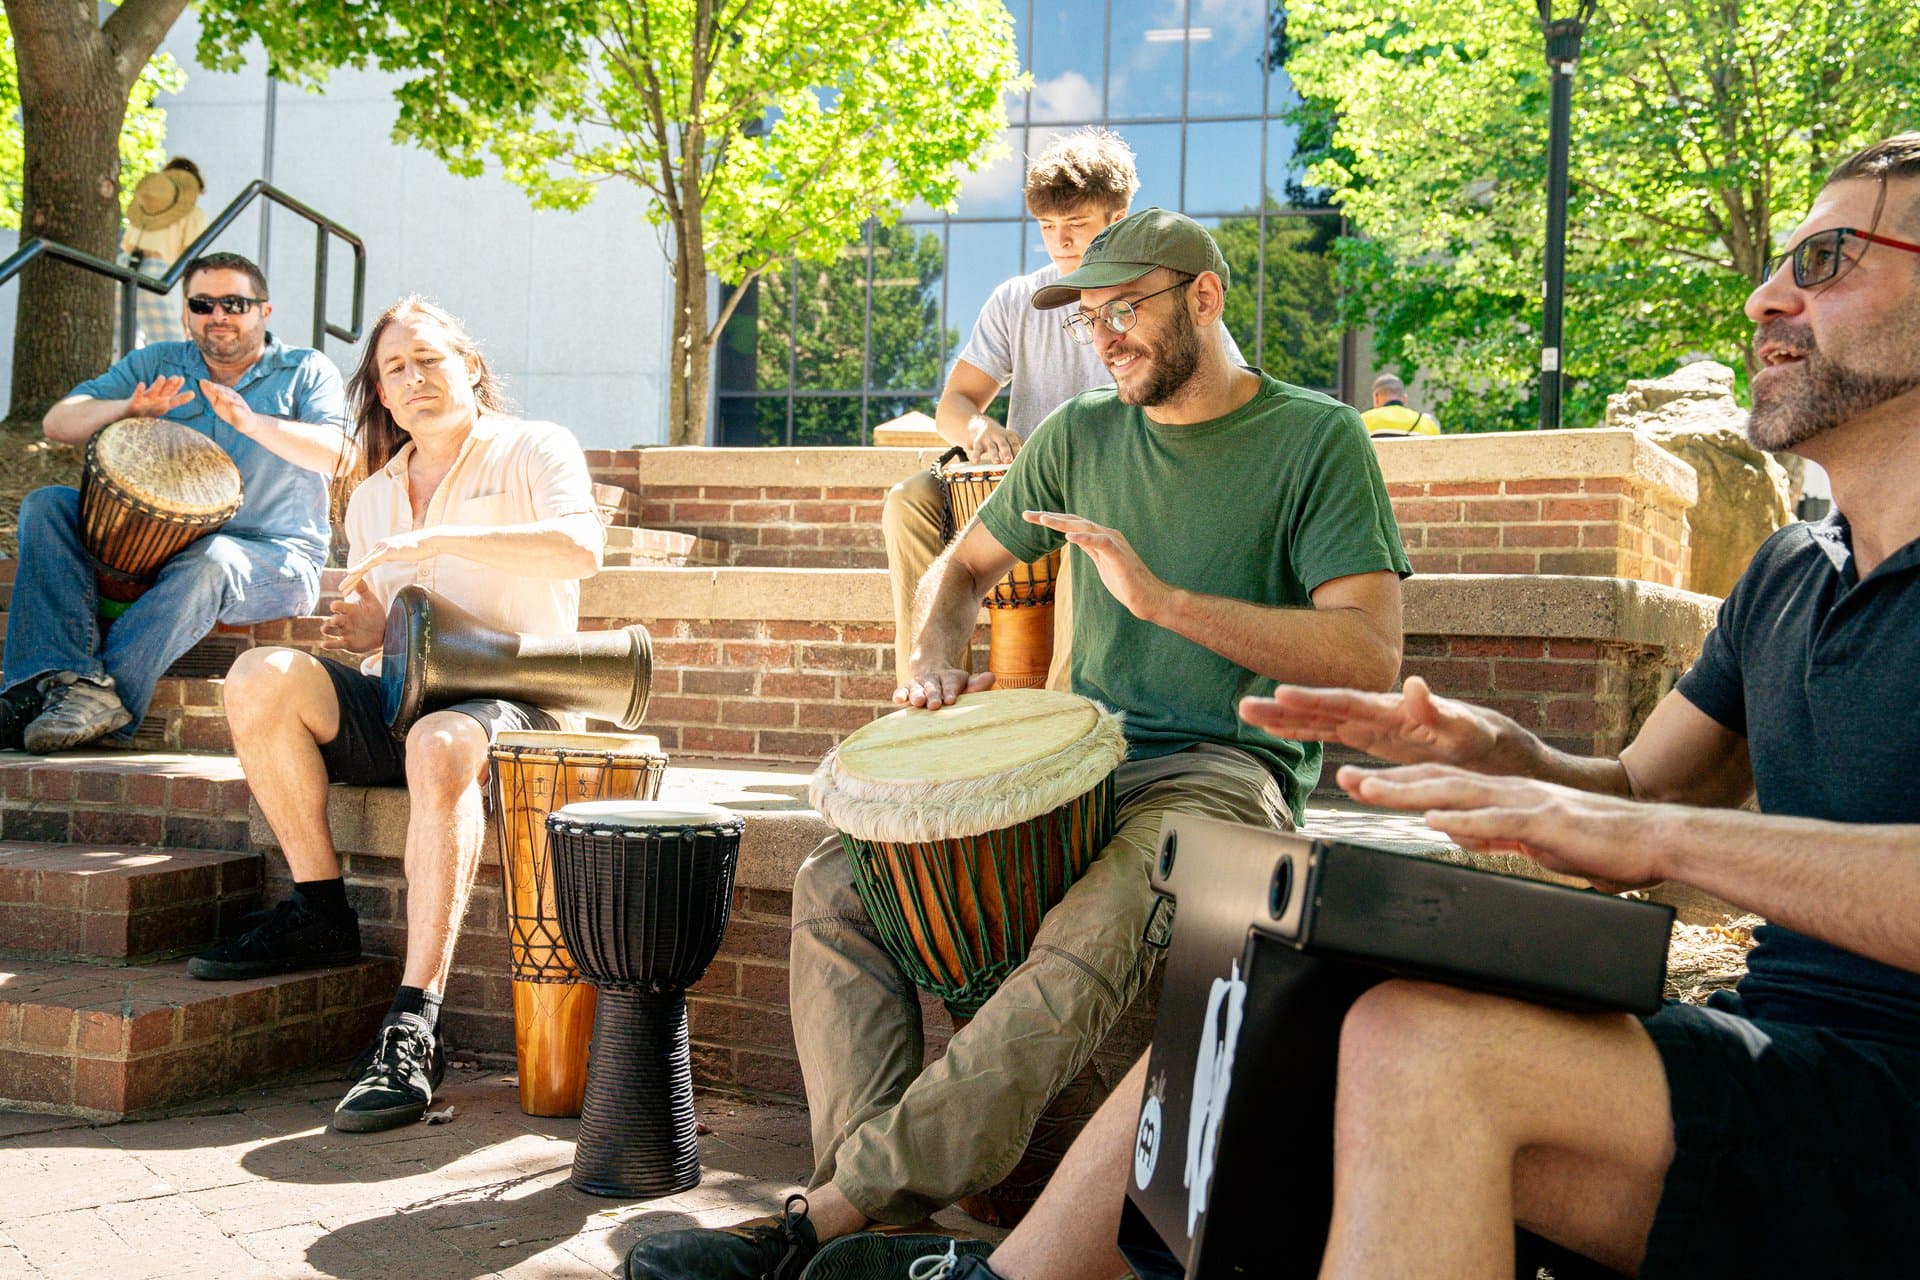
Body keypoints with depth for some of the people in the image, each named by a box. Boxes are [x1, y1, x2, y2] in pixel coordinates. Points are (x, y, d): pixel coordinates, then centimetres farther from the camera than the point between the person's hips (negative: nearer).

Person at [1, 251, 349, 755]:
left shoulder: (308, 372, 5)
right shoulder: (156, 364, 14)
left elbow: (337, 456, -14)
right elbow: (57, 423, 4)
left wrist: (251, 421, -29)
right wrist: (128, 408, -17)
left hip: (272, 558, -4)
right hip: (153, 544, 4)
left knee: (208, 559, -38)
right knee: (46, 505, -17)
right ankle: (77, 676, -36)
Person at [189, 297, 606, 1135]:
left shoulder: (533, 450, 5)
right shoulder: (371, 499, 22)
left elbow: (582, 548, -17)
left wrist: (440, 539, -23)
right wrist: (368, 634, 2)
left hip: (509, 698, -5)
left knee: (439, 745, -40)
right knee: (261, 677, -22)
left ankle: (414, 1027, -43)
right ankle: (320, 915, -11)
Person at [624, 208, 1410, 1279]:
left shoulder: (1317, 439, -3)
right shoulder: (1082, 435, 13)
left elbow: (1371, 654, -14)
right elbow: (966, 566, 25)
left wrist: (1163, 598, -21)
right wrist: (936, 662, 1)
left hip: (1228, 769, -6)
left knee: (1085, 947, -37)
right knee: (835, 886, -14)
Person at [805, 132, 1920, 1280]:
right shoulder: (1789, 573, 16)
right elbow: (1631, 797, 20)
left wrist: (1670, 836, -29)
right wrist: (1496, 755, 0)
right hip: (1755, 1049, 9)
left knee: (1418, 1044, -32)